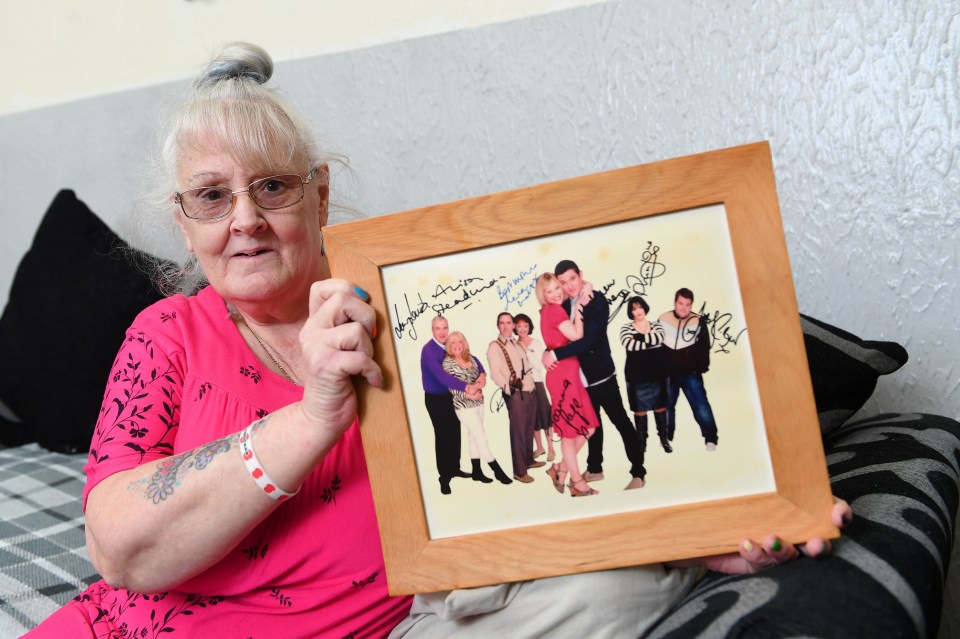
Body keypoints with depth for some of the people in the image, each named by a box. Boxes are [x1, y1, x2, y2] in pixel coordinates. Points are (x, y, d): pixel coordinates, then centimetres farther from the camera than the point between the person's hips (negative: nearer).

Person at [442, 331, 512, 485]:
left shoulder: (471, 359, 6)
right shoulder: (447, 363, -11)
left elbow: (481, 374, 11)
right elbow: (451, 387, -14)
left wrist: (479, 384, -11)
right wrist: (468, 395, -21)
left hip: (478, 402, 6)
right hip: (464, 406, -6)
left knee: (474, 437, 13)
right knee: (481, 437, -4)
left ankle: (477, 471, 23)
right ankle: (497, 470, 3)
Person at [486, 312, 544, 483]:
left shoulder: (517, 344, 17)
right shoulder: (494, 346, -6)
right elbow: (495, 373, -15)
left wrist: (531, 383, 9)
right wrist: (510, 389, -19)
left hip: (530, 391, 7)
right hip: (515, 394, -7)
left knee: (529, 428, 15)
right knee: (518, 431, -4)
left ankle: (529, 460, 30)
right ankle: (519, 471, 1)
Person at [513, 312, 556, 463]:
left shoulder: (536, 343, -2)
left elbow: (539, 365, -9)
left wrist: (526, 352, -15)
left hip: (536, 383, -2)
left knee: (544, 415, 0)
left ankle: (551, 448, 6)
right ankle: (539, 447, 21)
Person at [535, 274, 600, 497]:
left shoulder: (552, 311, 17)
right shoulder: (554, 310, -11)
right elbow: (576, 336, -16)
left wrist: (579, 305, 8)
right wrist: (578, 308, -9)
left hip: (570, 374, 9)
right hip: (563, 375, -9)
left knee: (588, 427, 10)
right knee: (569, 429, 2)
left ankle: (561, 469, 20)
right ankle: (577, 481, 12)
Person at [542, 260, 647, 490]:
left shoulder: (597, 302, -17)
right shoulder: (563, 307, 5)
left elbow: (588, 340, -26)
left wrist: (556, 355, -25)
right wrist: (549, 354, -8)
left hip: (600, 374, -7)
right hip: (579, 377, 7)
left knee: (621, 421, 0)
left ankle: (638, 472, 8)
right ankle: (594, 468, 33)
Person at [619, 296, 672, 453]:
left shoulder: (656, 325, 6)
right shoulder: (625, 328, -2)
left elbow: (659, 337, -16)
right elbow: (629, 344, -21)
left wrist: (639, 337, -14)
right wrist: (650, 342, -14)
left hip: (657, 374, 2)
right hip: (636, 376, -2)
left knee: (660, 406, 8)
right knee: (639, 409, 2)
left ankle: (664, 438, 20)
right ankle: (642, 441, 13)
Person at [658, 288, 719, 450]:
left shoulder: (698, 321, -6)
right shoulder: (663, 320, -2)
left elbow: (704, 347, -1)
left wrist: (702, 368, -7)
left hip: (691, 373, -2)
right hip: (668, 373, 2)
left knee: (701, 405, -7)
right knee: (667, 406, 15)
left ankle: (710, 438, 5)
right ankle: (666, 438, 30)